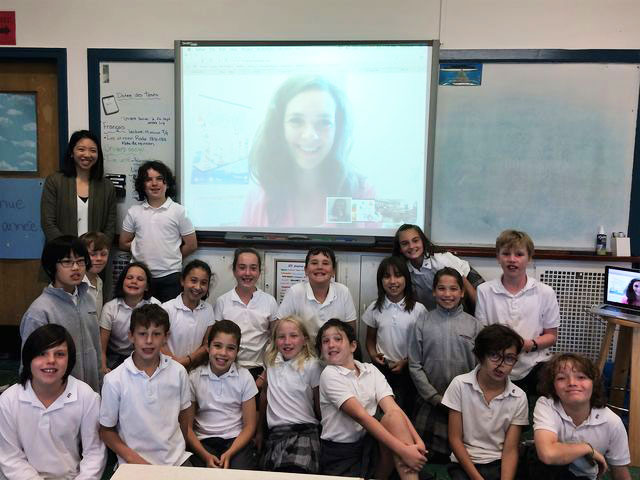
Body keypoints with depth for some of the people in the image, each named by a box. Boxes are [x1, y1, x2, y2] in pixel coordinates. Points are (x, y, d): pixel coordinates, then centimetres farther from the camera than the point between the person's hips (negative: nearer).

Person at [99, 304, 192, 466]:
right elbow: (106, 431, 0)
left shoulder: (178, 372, -3)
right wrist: (134, 459, -10)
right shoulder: (114, 380, -8)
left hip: (177, 459, 1)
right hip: (134, 464, 0)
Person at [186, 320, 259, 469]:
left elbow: (249, 425, 1)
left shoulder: (244, 377, 0)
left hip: (237, 440, 1)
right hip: (204, 441, 0)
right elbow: (188, 425, 1)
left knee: (242, 468, -26)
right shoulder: (194, 378, 0)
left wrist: (229, 454, -13)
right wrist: (206, 456, -13)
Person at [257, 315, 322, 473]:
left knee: (295, 472, -27)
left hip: (304, 432, -5)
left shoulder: (312, 365, -5)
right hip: (275, 432, 5)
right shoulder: (271, 362, 8)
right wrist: (259, 431, 25)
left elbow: (319, 406, 2)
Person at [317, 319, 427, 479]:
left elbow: (393, 409, -8)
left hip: (369, 443, 6)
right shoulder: (329, 374, -11)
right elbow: (361, 416, -21)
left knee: (394, 417, -22)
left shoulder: (370, 370, 5)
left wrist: (418, 441, -25)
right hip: (339, 452, -6)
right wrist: (403, 450, -27)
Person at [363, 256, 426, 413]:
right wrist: (373, 355, -9)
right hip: (382, 368, 1)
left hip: (407, 369, -1)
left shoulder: (418, 310, -7)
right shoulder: (375, 308, -1)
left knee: (406, 411, 7)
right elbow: (370, 338, 9)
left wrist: (405, 362, -9)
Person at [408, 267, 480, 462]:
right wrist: (436, 398, -8)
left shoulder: (473, 325, 0)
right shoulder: (423, 323, -3)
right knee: (427, 457, 8)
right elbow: (415, 366, -3)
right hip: (430, 403, 0)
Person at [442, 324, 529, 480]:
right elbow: (455, 439, -5)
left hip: (499, 465, 2)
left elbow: (510, 450, -3)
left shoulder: (519, 397, -4)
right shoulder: (460, 385, -8)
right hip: (464, 463, -2)